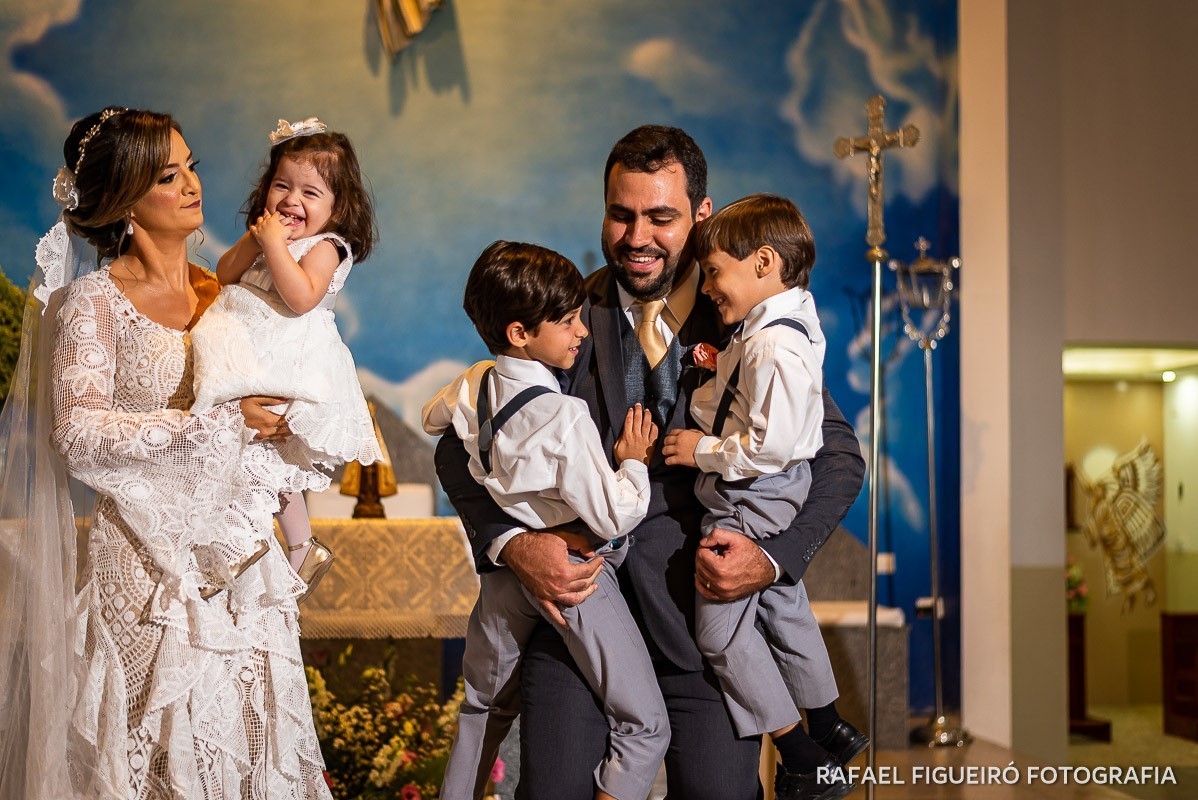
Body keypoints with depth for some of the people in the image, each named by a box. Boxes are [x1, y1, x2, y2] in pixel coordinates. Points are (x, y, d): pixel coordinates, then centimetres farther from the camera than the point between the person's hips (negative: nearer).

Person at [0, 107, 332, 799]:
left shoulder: (218, 291, 11)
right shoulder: (94, 300, -6)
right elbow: (79, 433, -19)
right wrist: (224, 420, -19)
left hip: (241, 547, 5)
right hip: (153, 559, -5)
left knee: (251, 730, 6)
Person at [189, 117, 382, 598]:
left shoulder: (325, 247, -10)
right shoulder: (269, 236, 15)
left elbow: (301, 298, -26)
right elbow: (225, 275, 10)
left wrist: (275, 244, -25)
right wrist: (253, 240, -4)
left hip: (286, 364, -9)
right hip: (251, 353, 9)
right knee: (272, 460, 16)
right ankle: (302, 548, 27)